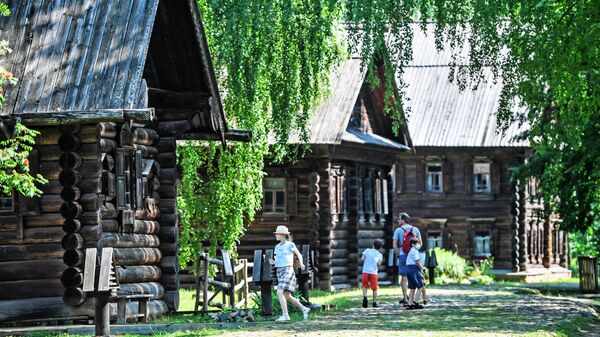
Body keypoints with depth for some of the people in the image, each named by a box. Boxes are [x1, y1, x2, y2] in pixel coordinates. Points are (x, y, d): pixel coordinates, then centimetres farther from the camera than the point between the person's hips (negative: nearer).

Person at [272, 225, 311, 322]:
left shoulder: (290, 245, -2)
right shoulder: (277, 247, 15)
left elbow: (299, 255, 6)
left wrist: (301, 263, -11)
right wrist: (273, 262, 1)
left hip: (288, 270, -7)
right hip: (279, 270, 7)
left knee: (280, 292, -20)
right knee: (287, 296, 8)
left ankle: (285, 315, -20)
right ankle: (304, 309, 22)